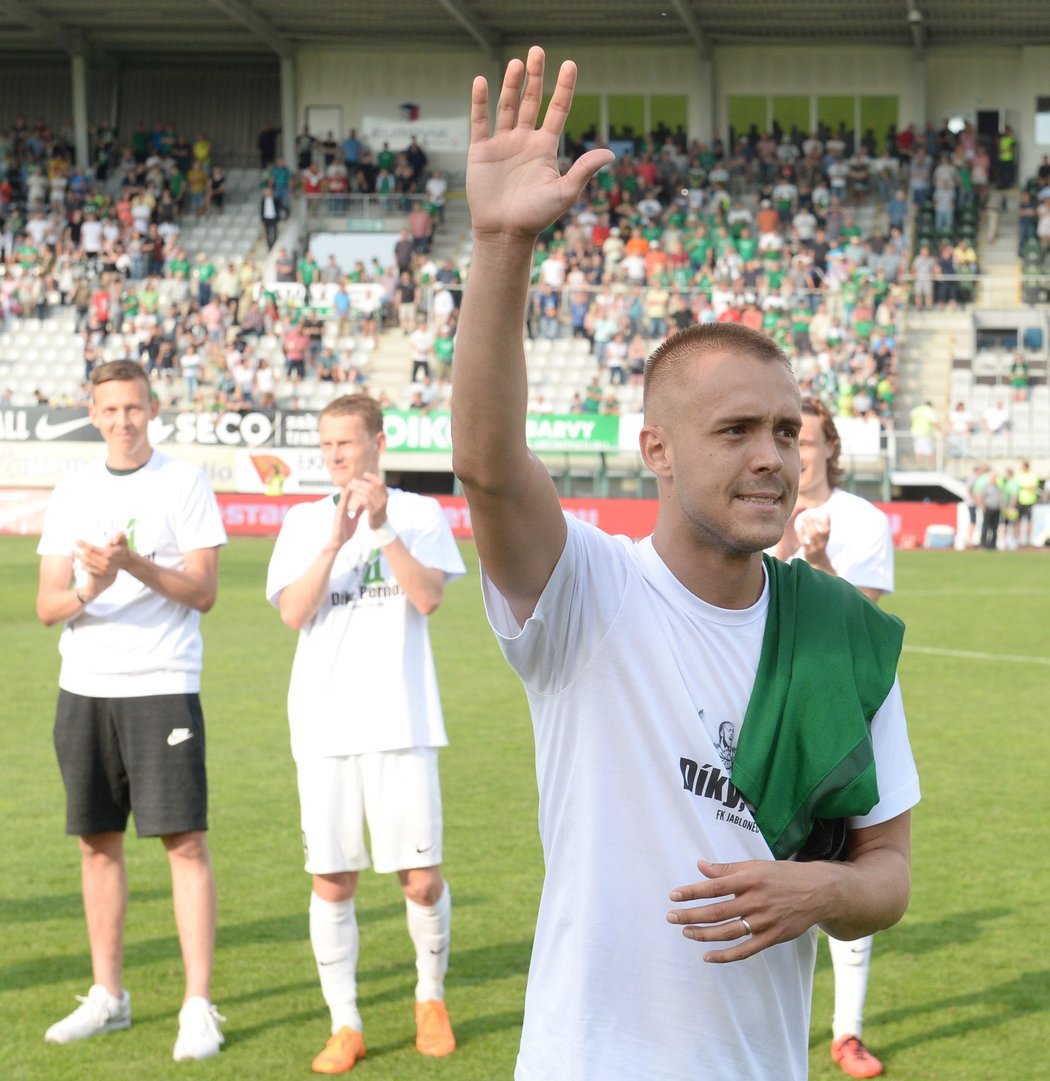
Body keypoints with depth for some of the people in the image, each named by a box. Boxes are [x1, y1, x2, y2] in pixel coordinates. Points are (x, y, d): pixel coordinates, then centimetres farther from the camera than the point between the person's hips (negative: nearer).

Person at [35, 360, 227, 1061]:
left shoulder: (185, 484, 0)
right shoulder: (73, 495, 11)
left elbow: (203, 591, -6)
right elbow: (48, 605, 6)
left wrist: (134, 564, -20)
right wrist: (86, 590, -16)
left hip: (162, 687, -4)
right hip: (85, 688, 5)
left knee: (186, 843, -8)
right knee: (98, 842, 9)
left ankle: (199, 1008, -7)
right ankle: (108, 996, 19)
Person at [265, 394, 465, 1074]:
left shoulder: (419, 514, 4)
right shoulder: (304, 522, 9)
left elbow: (429, 597, -11)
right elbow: (293, 614, -5)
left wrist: (383, 529, -19)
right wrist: (335, 541, -16)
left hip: (402, 724, -2)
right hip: (325, 728, 2)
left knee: (422, 879, 0)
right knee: (332, 882, 2)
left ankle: (432, 997, 24)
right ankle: (345, 1025, 12)